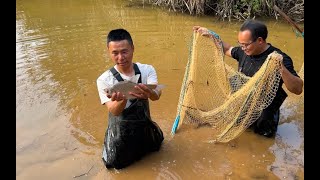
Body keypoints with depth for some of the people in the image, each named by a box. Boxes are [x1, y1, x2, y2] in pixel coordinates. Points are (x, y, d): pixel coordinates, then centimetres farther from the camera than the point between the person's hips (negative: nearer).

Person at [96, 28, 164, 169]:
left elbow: (156, 95, -32)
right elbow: (114, 111, -28)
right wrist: (122, 99, -52)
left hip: (145, 126, 2)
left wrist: (149, 93, -57)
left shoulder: (147, 70, -14)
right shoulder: (104, 79, -18)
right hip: (120, 131, -2)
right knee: (117, 163, 8)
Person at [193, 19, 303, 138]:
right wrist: (210, 35, 1)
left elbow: (298, 89, -34)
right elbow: (228, 50, 10)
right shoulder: (245, 51, -11)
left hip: (262, 113, -6)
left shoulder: (279, 59, -29)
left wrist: (282, 69, -52)